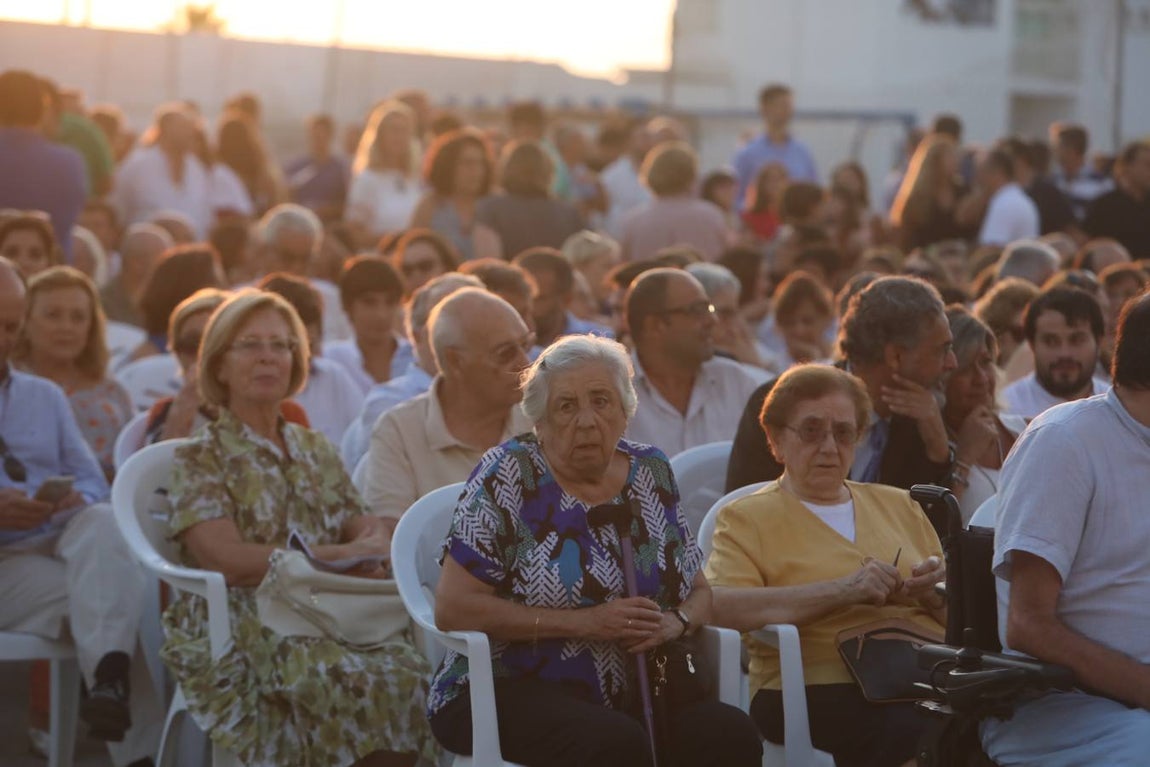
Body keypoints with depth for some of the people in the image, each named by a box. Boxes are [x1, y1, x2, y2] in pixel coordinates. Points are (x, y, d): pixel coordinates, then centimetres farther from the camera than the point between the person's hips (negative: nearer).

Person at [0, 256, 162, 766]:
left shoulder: (46, 397, 23)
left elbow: (94, 483, 17)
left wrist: (79, 501, -11)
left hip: (63, 540, 4)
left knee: (102, 522, -34)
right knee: (81, 597, -33)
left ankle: (110, 676, -50)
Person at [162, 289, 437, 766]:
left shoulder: (317, 453, 22)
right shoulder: (200, 458, 5)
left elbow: (371, 532, 13)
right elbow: (229, 560, -11)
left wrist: (373, 543, -13)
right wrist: (342, 555, -12)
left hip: (330, 625, 5)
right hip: (241, 636, -5)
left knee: (410, 671, -30)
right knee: (366, 686, -35)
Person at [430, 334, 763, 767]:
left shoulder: (651, 473, 10)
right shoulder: (508, 474, -5)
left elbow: (699, 593, 18)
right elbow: (452, 609, -11)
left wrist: (675, 623, -8)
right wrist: (583, 622, -17)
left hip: (629, 694, 5)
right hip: (516, 692, -4)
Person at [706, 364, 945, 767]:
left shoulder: (899, 505, 26)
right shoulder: (748, 518, 11)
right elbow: (721, 606, -9)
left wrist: (935, 594, 2)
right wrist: (842, 590, -14)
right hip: (823, 687, -4)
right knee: (919, 733, -36)